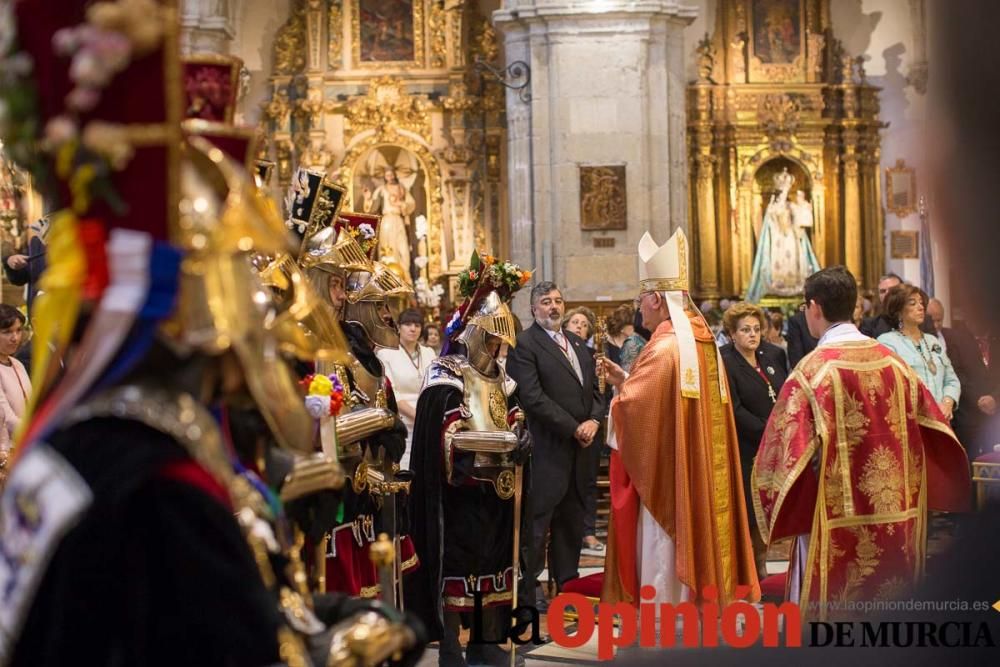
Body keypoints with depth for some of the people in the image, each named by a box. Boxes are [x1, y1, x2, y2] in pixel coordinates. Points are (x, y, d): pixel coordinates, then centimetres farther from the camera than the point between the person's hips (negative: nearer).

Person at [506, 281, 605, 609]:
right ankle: (527, 589, 4)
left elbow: (594, 389, 17)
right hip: (547, 448, -7)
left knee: (572, 518, 13)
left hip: (580, 447, 7)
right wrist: (574, 428, -15)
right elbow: (533, 398, -16)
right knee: (538, 520, -4)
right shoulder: (524, 344, -8)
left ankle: (567, 583, 22)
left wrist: (594, 421, -4)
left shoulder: (579, 344, 18)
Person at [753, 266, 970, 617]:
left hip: (839, 531, -5)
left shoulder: (812, 370, -14)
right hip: (898, 522, 5)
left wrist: (784, 516, 1)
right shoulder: (894, 362, 2)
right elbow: (934, 434, 9)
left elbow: (790, 449, -14)